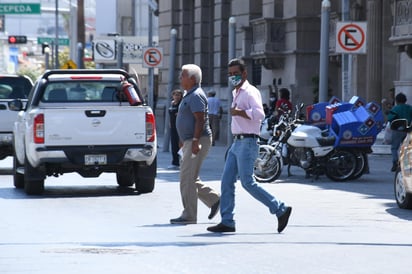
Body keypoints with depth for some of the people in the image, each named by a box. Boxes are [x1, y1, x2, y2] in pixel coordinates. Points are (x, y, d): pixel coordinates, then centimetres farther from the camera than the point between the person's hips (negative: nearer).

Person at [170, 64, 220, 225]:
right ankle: (214, 200, 17)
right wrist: (186, 143, 25)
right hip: (190, 141, 11)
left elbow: (200, 120, -22)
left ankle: (189, 215, -5)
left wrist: (195, 142, -26)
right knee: (190, 178, 12)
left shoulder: (196, 95, -14)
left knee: (187, 178, -9)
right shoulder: (189, 95, 19)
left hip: (198, 141, -11)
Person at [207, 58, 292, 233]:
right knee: (226, 182, 3)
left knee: (247, 182, -12)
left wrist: (238, 112, -21)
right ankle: (227, 222, 4)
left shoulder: (250, 92, -11)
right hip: (237, 142, 10)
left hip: (247, 143, -10)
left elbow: (259, 113, -26)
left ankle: (281, 210, -4)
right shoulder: (236, 93, 19)